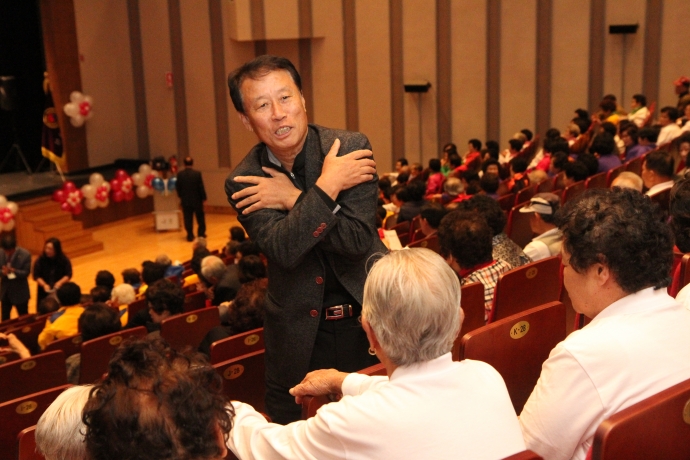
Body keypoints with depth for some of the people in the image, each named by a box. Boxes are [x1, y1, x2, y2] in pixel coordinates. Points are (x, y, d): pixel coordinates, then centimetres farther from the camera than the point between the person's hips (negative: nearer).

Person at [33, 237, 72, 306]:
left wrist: (60, 282, -24)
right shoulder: (40, 260, -9)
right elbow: (36, 276, -7)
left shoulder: (64, 260, -8)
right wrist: (44, 285, -24)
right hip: (44, 291, 0)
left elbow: (68, 274, -6)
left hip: (60, 290, 0)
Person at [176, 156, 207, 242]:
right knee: (200, 217, 16)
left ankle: (190, 235, 7)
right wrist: (204, 197, 1)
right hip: (197, 200, -1)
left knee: (188, 218, 7)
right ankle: (201, 233, 22)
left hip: (185, 200, 1)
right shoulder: (197, 174, -13)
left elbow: (178, 187, -1)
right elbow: (201, 187, -10)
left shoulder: (180, 174, -8)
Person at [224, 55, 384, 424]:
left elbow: (358, 241, -18)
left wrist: (293, 199, -20)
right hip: (299, 335, 1)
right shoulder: (243, 183, -6)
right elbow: (282, 251, -21)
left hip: (367, 316, -1)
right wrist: (327, 186, -25)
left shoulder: (351, 147, -10)